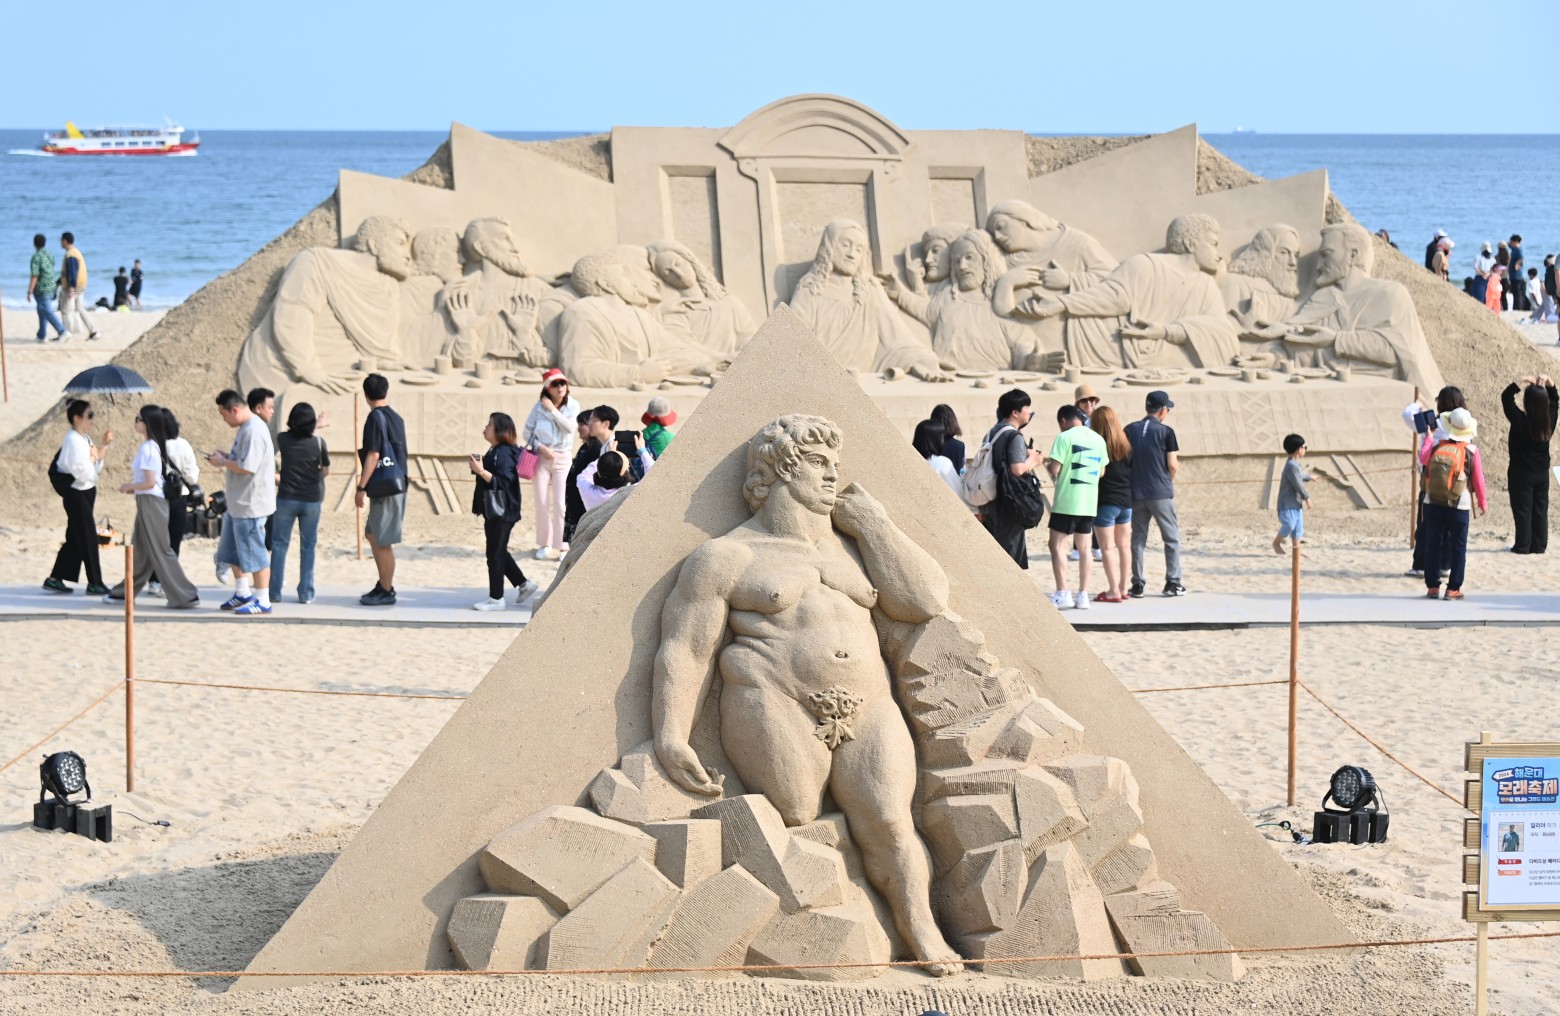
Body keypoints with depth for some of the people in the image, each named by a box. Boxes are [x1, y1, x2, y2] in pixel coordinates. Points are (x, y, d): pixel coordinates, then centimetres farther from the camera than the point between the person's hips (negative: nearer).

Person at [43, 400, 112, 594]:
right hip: (77, 493, -10)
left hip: (86, 492, 10)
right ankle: (95, 583, 1)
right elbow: (83, 472, -24)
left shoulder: (84, 439, 10)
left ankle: (55, 579, 18)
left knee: (75, 538, 13)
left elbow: (96, 468, 15)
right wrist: (93, 456, -11)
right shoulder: (73, 440, -18)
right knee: (88, 538, -5)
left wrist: (103, 447, 6)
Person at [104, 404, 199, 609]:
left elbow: (150, 482, -22)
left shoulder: (148, 448, -17)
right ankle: (125, 591, 27)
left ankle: (184, 596, -4)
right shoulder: (154, 446, 10)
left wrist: (129, 486, -7)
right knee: (141, 551, 17)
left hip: (151, 502, -10)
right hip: (148, 502, 10)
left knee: (159, 552, -5)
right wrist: (133, 488, 13)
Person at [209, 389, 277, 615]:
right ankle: (242, 593, 30)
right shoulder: (245, 428, 11)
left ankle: (262, 601, 5)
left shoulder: (253, 431, -21)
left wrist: (223, 462, -13)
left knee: (254, 552, -3)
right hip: (238, 503, 11)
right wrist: (226, 457, 5)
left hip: (251, 505, -11)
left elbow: (247, 467, -27)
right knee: (232, 549, 19)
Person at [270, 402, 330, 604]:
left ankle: (275, 591, 8)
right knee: (307, 546, 7)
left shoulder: (283, 439, -7)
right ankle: (306, 593, 7)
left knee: (279, 544, 8)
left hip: (286, 498, 0)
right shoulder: (318, 442, -10)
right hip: (311, 500, 0)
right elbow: (326, 471, -2)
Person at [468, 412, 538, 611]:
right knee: (499, 553, 17)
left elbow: (502, 482, -26)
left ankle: (496, 599, 4)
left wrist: (481, 471, -32)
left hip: (502, 513, -11)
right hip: (494, 512, 11)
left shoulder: (504, 454, -19)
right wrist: (479, 465, 11)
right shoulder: (495, 451, 14)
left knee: (495, 555, -3)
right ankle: (523, 584, 26)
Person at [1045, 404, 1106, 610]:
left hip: (1066, 501, -6)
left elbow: (1054, 470, -15)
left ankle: (1062, 594, -6)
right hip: (1089, 502, 6)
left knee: (1057, 546, 0)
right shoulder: (1098, 440, 9)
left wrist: (1047, 464, 6)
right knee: (1084, 548, 11)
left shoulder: (1065, 438, -10)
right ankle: (1083, 595, 10)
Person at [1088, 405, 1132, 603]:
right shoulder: (1126, 446, 5)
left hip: (1105, 502, -6)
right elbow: (1132, 473, 10)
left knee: (1107, 547, -2)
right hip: (1126, 501, 6)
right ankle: (1123, 588, 18)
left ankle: (1114, 591, -5)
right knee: (1124, 546, 13)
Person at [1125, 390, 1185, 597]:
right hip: (1161, 493, -3)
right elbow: (1172, 465, -7)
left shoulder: (1130, 430, 4)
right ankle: (1173, 583, 5)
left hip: (1136, 493, 3)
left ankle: (1137, 585, 6)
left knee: (1138, 539, 9)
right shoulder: (1165, 432, -7)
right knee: (1172, 537, 7)